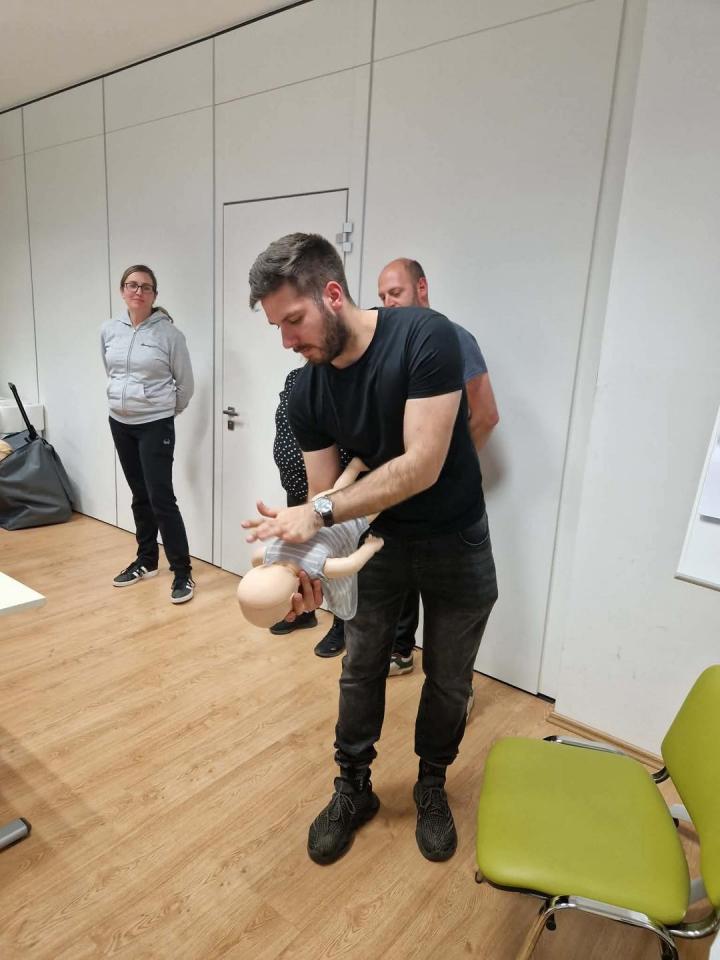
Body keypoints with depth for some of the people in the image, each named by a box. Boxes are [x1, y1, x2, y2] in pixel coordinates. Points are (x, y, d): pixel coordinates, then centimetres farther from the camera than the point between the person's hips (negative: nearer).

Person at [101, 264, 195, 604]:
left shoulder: (168, 333, -11)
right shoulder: (109, 330, 3)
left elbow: (186, 383, -1)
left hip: (155, 424, -5)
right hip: (120, 423, 5)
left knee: (161, 498, -8)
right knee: (139, 497, 15)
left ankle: (183, 572, 0)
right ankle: (146, 560, 29)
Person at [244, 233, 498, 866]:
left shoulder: (426, 337, -27)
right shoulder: (308, 394, -13)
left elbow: (422, 467, -32)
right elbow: (326, 493, -10)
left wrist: (319, 514, -36)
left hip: (456, 541, -3)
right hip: (381, 536, 3)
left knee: (448, 681, 13)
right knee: (361, 671, 12)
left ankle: (432, 786, 40)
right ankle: (354, 789, 36)